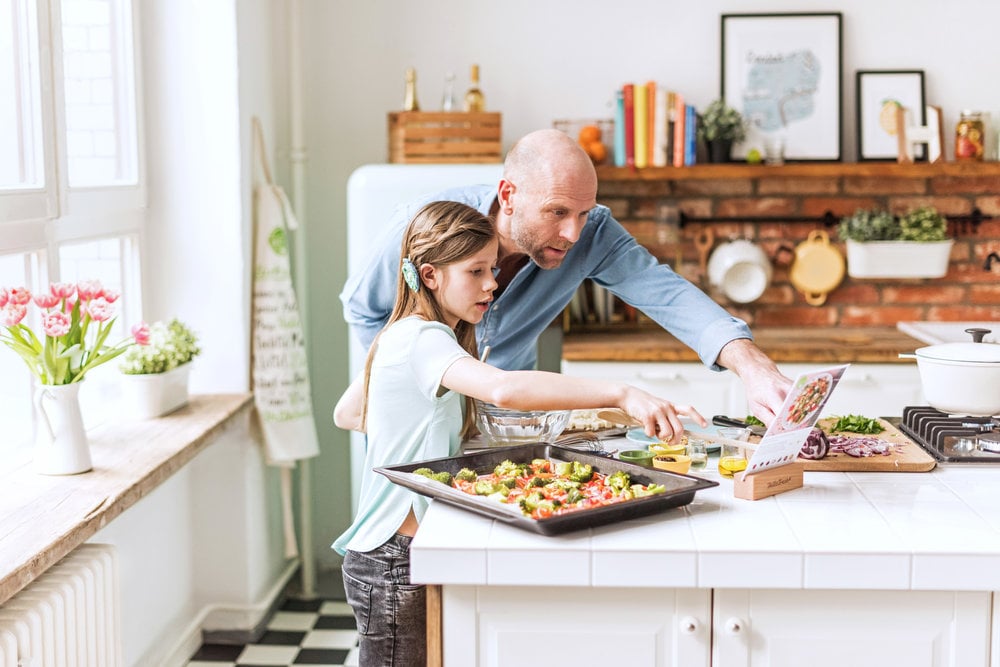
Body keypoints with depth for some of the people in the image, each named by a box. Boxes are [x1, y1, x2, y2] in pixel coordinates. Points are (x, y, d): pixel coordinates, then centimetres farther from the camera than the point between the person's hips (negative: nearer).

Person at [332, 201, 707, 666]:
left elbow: (345, 413, 22)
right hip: (394, 564, -10)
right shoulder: (421, 340, -22)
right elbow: (504, 388, -41)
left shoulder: (402, 337, 10)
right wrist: (621, 394, -43)